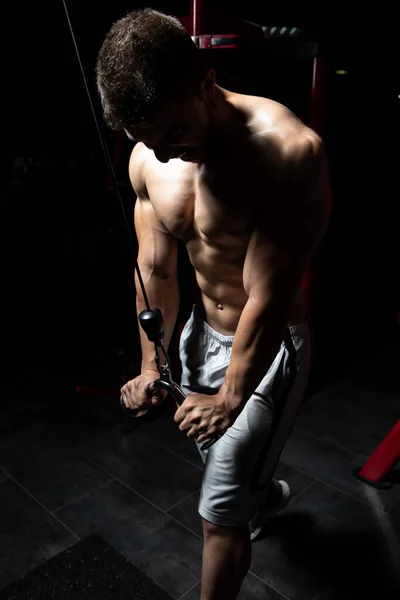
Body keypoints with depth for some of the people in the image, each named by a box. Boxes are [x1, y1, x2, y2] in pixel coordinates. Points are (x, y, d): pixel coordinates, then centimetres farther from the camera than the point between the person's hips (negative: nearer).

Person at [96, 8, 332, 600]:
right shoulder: (148, 158, -8)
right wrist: (151, 363, 5)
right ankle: (267, 493, 65)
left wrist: (231, 398, -16)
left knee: (220, 513, 4)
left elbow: (268, 299, -26)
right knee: (218, 455, 30)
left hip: (270, 347, -6)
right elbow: (155, 269, 0)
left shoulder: (288, 152, -29)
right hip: (202, 332, 7)